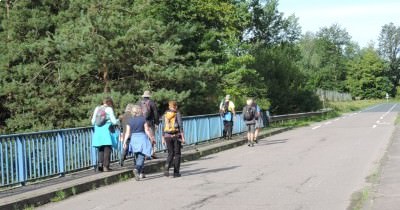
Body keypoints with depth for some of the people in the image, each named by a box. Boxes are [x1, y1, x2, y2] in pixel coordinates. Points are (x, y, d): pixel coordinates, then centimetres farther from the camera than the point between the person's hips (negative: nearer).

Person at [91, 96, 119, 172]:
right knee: (107, 149, 0)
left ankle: (100, 163, -5)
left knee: (100, 149, 12)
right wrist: (118, 121, 16)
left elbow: (93, 122, 13)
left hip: (98, 131, 5)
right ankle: (106, 166, -5)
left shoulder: (97, 108, 12)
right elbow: (114, 121, -5)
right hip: (107, 129, -4)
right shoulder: (109, 109, -2)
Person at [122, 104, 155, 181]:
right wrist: (151, 138, 5)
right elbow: (147, 130, -5)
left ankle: (141, 173, 22)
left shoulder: (130, 120, 2)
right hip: (142, 137, -3)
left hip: (133, 138, 4)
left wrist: (125, 142, 3)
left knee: (137, 157, 16)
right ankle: (136, 168, -29)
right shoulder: (143, 119, -6)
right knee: (141, 156, -4)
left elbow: (127, 133, -1)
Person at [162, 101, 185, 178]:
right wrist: (183, 137, -10)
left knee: (170, 153, 12)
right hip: (176, 135, -3)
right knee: (177, 154, 8)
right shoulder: (177, 114, -3)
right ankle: (176, 172, 7)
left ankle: (167, 168, -12)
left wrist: (163, 138, 13)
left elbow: (163, 127, 8)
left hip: (167, 136, 3)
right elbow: (180, 125, -10)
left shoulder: (165, 115, 8)